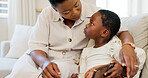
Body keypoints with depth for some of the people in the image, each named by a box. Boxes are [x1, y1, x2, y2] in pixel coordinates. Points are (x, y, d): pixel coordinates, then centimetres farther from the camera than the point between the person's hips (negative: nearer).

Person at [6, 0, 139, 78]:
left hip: (71, 61, 0)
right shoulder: (47, 15, -6)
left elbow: (121, 31, -5)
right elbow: (36, 46, -10)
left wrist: (128, 45, -31)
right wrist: (44, 63, -34)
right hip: (41, 58, 0)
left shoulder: (94, 13, -7)